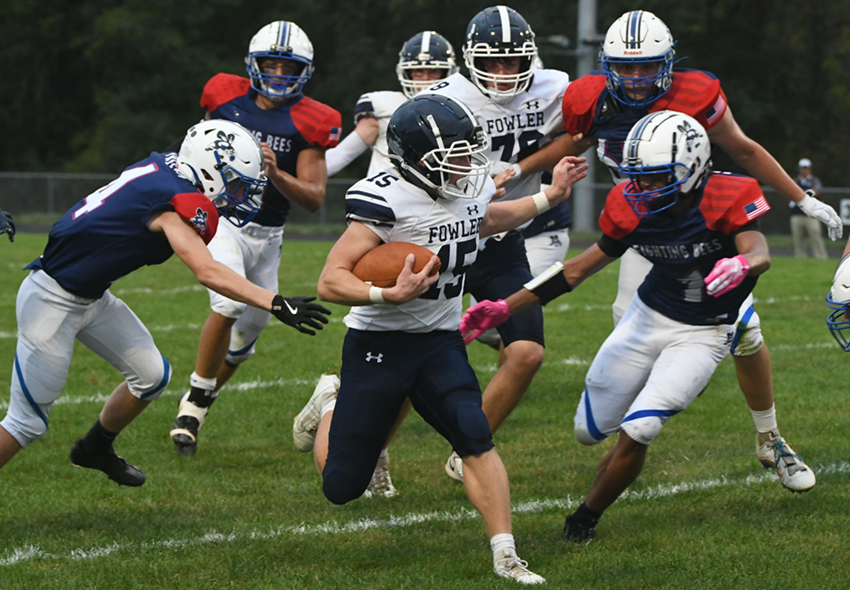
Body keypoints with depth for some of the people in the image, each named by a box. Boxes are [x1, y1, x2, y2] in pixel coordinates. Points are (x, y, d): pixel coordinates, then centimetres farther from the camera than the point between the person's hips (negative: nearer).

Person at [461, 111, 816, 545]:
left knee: (636, 432, -18)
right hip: (648, 315, 5)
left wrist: (741, 264, -65)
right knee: (590, 431, 10)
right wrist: (505, 308, -6)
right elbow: (580, 268, -3)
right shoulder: (633, 210, -11)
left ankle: (586, 518, 5)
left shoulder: (725, 201, -23)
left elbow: (760, 253, -39)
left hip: (701, 334, -5)